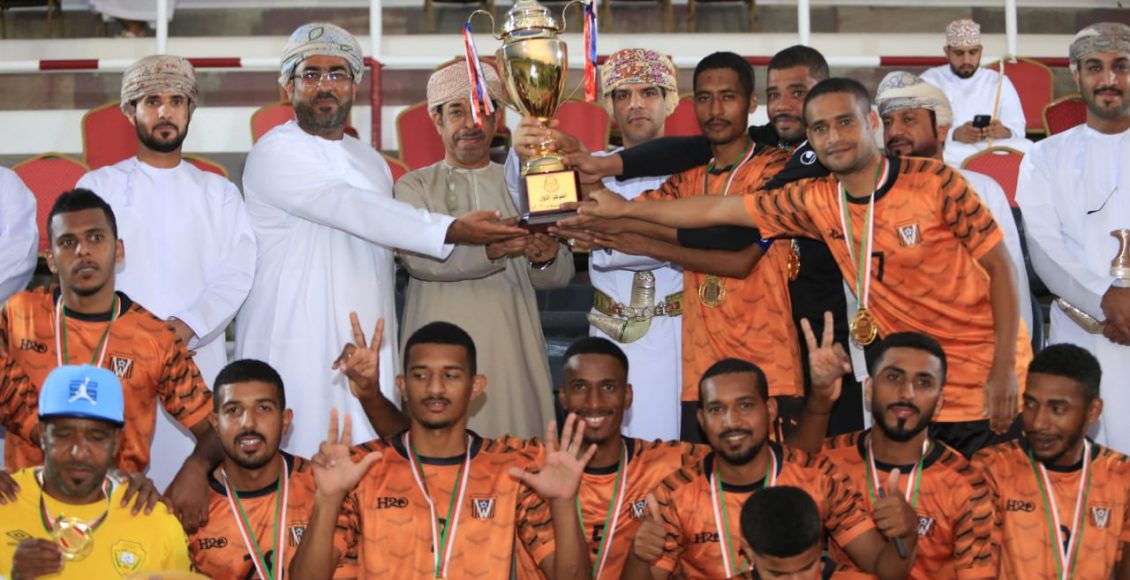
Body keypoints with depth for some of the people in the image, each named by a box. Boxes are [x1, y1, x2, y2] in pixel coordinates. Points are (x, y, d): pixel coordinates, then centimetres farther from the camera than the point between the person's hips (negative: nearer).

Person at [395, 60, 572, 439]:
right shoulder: (414, 187, 7)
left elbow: (561, 275, 8)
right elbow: (418, 258, -12)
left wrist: (546, 258, -16)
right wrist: (491, 249, -27)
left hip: (513, 349, 2)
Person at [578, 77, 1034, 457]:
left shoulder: (933, 181, -14)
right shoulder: (816, 202, -3)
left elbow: (999, 266, -10)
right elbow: (719, 210, 4)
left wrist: (1005, 370, -15)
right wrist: (625, 209, 6)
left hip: (986, 380, -4)